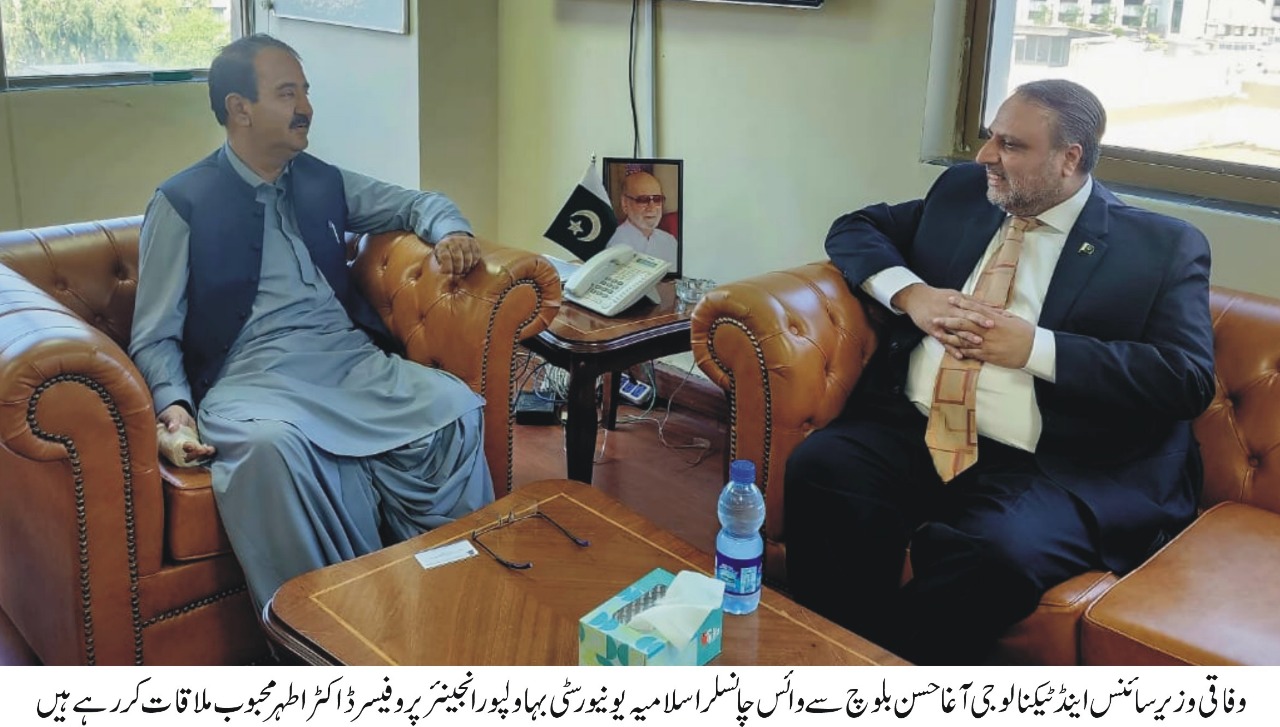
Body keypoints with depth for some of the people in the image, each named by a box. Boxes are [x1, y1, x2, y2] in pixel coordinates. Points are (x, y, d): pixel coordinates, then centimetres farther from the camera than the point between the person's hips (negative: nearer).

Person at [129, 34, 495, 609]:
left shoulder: (323, 183, 18)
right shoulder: (182, 204, 4)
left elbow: (418, 203, 30)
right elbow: (155, 337, 3)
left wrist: (450, 232, 6)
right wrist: (174, 404, -18)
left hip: (350, 360, 4)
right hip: (251, 374, -4)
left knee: (456, 408, -24)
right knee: (272, 442, -39)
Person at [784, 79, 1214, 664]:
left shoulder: (1165, 247, 5)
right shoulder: (961, 192, 19)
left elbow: (1188, 377, -4)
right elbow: (853, 229, 22)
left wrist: (1034, 347, -11)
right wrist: (909, 293, 0)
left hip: (1044, 466, -4)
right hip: (912, 432, 4)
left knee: (996, 552, -36)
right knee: (819, 466, -27)